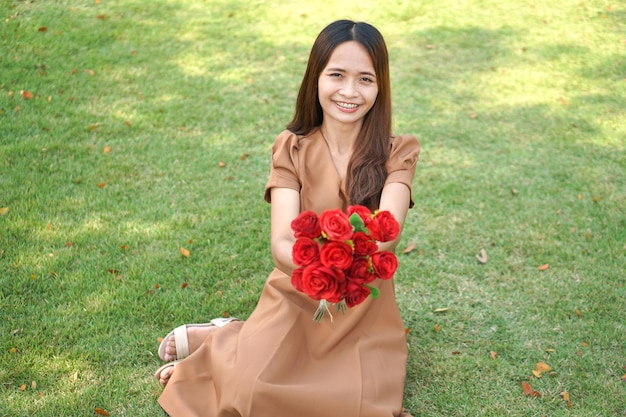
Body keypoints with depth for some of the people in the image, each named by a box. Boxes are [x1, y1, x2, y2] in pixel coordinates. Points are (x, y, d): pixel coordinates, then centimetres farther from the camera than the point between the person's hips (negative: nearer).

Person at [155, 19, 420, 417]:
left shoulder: (397, 152, -5)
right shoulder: (292, 149, -4)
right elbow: (282, 243, -17)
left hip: (364, 309, 2)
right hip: (295, 298, -2)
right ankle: (219, 341, 8)